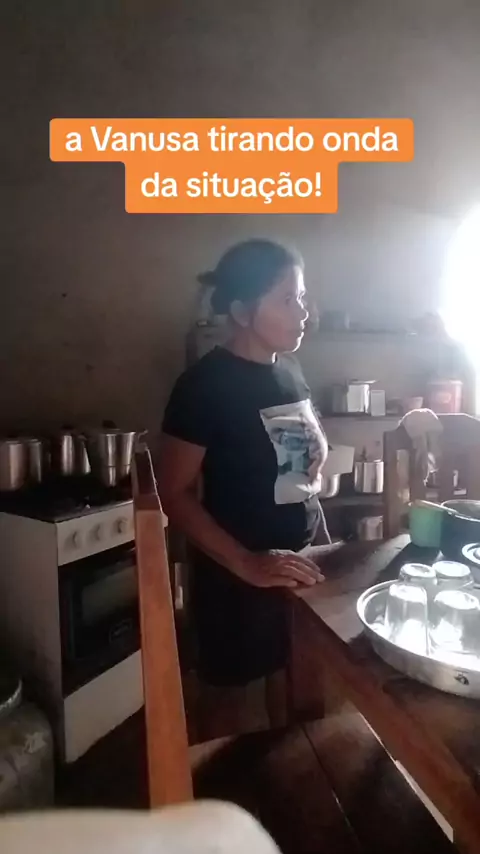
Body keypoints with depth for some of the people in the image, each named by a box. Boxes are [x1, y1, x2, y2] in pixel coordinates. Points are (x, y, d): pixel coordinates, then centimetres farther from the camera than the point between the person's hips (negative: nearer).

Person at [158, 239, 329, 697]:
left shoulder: (289, 370, 4)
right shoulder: (206, 383, -17)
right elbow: (173, 492, -17)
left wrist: (324, 541, 4)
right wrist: (246, 564, -24)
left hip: (301, 568, 6)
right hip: (238, 582, -6)